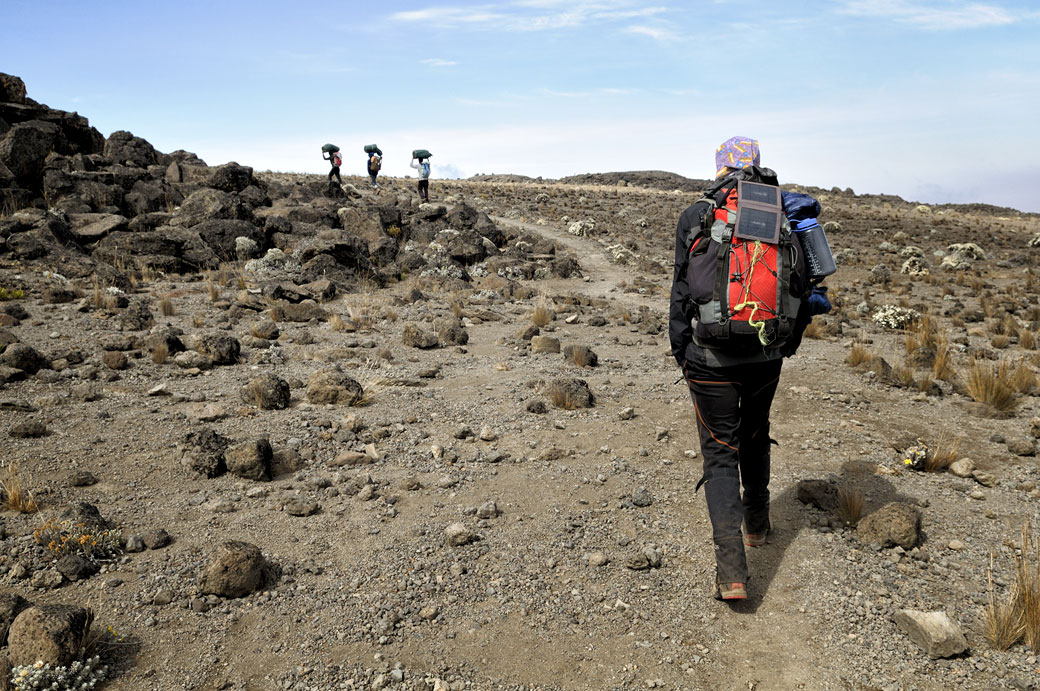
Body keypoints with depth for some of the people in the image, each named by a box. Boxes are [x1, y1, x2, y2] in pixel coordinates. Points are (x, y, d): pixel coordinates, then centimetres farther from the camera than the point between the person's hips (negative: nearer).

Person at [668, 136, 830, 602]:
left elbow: (682, 291, -5)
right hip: (766, 357, 3)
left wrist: (679, 352, 6)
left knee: (720, 455, 4)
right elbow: (803, 290, 4)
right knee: (755, 437, 26)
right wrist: (788, 344, 18)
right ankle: (757, 523, 44)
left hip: (712, 359, -3)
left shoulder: (696, 217, -6)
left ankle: (731, 570, -5)